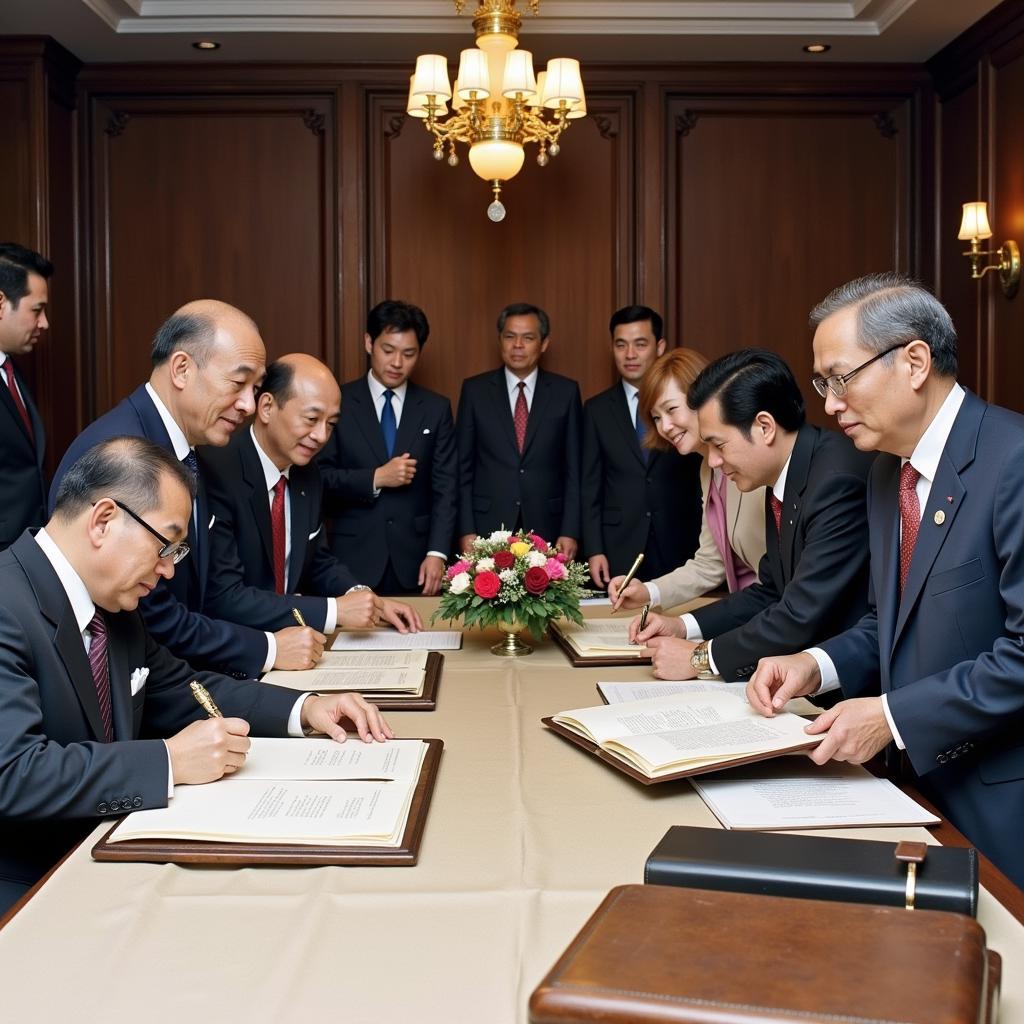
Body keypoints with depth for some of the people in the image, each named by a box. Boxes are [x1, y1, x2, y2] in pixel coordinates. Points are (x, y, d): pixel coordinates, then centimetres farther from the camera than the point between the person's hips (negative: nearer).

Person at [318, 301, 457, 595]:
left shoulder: (437, 408, 6)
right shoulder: (337, 402, 1)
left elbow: (445, 487, 1)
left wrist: (436, 553, -10)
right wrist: (375, 478, -16)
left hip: (414, 560, 1)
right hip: (354, 558, -1)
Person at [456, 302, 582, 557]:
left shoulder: (566, 391, 3)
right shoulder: (475, 390, 3)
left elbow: (574, 469, 3)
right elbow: (463, 467, 3)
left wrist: (571, 532, -4)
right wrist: (466, 530, -4)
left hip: (547, 528, 0)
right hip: (488, 527, 0)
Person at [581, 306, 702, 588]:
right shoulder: (597, 409, 6)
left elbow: (703, 481, 3)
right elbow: (590, 486, 5)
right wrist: (593, 550, -3)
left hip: (678, 546, -1)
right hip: (618, 548, 1)